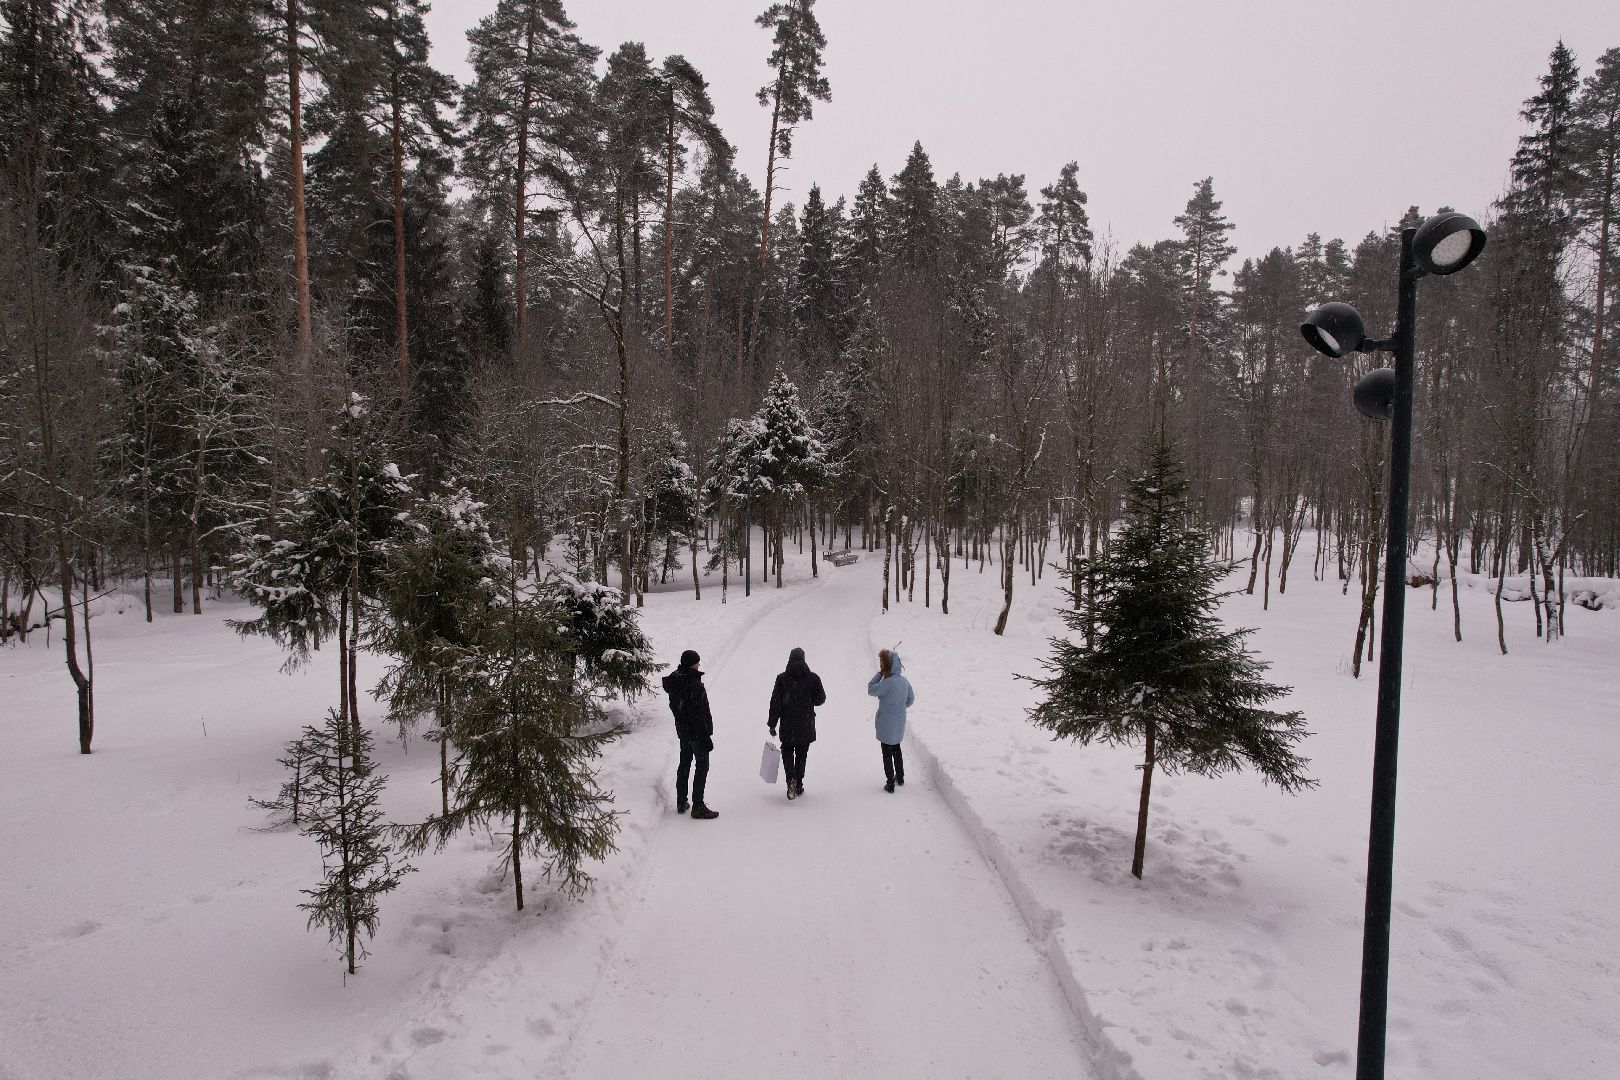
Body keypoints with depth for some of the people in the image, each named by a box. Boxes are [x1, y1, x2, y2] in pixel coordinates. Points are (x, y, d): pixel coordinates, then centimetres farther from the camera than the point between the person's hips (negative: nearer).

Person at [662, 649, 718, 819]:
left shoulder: (674, 681, 1)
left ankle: (681, 802, 28)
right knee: (702, 766, 1)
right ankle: (698, 807, 3)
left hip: (682, 730, 8)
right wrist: (707, 737, -17)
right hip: (697, 732, -8)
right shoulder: (695, 685, -25)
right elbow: (698, 715, -24)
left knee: (684, 763, 19)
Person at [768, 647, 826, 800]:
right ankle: (798, 785, 18)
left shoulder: (782, 678, -7)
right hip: (806, 726, 1)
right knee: (801, 754, 15)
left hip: (787, 726, -1)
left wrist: (772, 724, 0)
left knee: (787, 752, 14)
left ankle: (791, 779, -9)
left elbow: (775, 703, -6)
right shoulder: (813, 678, -6)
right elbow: (821, 699, 1)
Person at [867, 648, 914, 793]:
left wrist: (880, 673, -12)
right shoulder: (904, 680, -2)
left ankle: (890, 784, 11)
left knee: (887, 753, 6)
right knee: (896, 750, 25)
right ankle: (900, 777, 38)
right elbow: (910, 698, 10)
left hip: (886, 723, -7)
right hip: (899, 723, 7)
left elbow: (871, 689, -15)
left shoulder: (888, 683, -27)